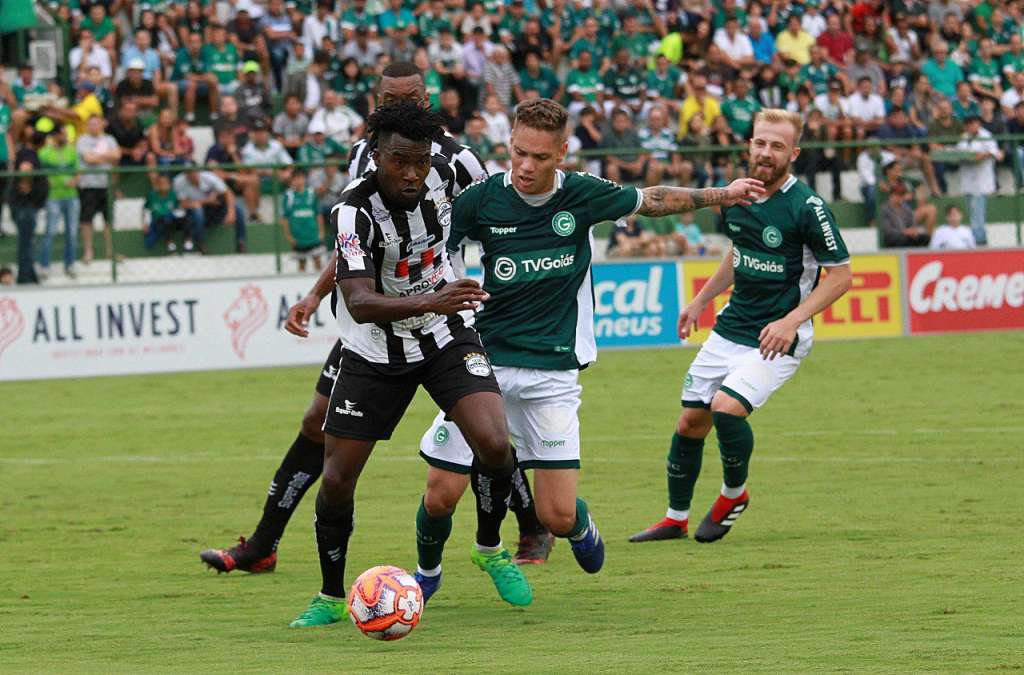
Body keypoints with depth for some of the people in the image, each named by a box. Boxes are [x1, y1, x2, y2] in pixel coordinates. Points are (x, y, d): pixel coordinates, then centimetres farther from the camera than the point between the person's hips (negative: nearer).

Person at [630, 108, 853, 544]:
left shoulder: (807, 208, -17)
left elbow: (840, 275, -13)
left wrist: (792, 320, -21)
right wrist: (701, 300, 22)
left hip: (777, 338, -7)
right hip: (730, 328, 7)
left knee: (726, 406, -24)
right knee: (691, 421, 7)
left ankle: (734, 494, 2)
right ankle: (675, 519, 24)